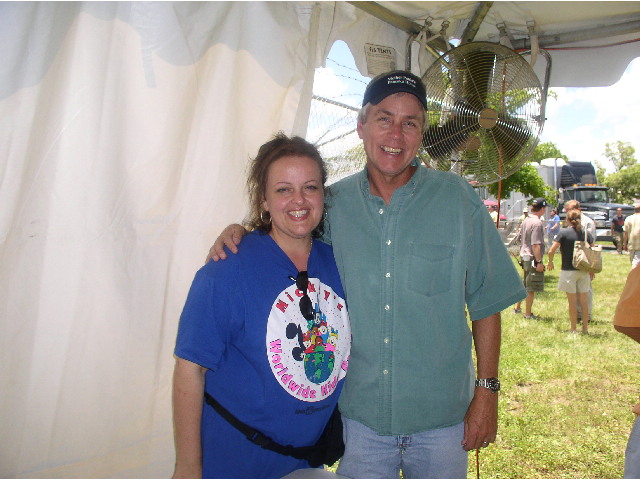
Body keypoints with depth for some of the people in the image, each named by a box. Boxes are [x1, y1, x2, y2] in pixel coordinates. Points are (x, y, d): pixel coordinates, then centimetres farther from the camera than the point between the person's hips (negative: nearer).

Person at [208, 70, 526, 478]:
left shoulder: (459, 200, -6)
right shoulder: (333, 202, -2)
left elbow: (486, 303, -2)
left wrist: (487, 391, -3)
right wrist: (238, 231, -6)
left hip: (442, 416, 0)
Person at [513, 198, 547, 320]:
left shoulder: (525, 221, 10)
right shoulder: (537, 223, -18)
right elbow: (536, 245, -23)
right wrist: (539, 262, -21)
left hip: (524, 256, 9)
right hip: (533, 258, -9)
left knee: (524, 285, 21)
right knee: (531, 288, 0)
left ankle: (517, 308, 31)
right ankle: (528, 314, 8)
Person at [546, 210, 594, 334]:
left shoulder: (564, 233, -9)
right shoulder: (585, 233, 2)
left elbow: (551, 251, -14)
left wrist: (550, 262, 4)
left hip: (568, 271, -4)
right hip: (584, 271, 4)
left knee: (572, 301, 3)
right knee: (584, 300, 10)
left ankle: (574, 329, 10)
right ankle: (585, 327, 18)